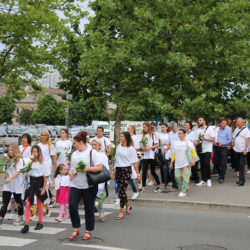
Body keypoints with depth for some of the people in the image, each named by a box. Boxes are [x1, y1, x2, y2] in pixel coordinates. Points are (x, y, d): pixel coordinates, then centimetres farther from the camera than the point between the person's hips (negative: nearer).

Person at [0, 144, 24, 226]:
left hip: (16, 184, -5)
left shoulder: (19, 160, -7)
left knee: (18, 201, 9)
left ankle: (20, 219, 22)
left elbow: (18, 171, -17)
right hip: (7, 184, 5)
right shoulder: (8, 160, 11)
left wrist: (10, 178, -28)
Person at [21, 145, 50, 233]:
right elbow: (27, 174, 10)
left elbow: (46, 177, -3)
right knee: (28, 204, -7)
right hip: (31, 183, 3)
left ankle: (40, 223, 23)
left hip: (39, 183, -2)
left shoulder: (43, 163, -4)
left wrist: (44, 188, -7)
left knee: (39, 205, 8)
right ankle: (27, 225, -6)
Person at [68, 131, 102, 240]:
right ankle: (76, 230, 9)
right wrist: (70, 172, 1)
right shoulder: (74, 154, 15)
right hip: (75, 185, 5)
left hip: (89, 185, -5)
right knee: (72, 206, -7)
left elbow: (99, 167, -12)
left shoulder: (92, 152, -4)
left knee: (89, 209, 3)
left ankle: (88, 232, 18)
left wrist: (86, 169, -20)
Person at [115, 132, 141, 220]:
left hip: (126, 170, -6)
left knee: (122, 190, -10)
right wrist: (114, 169, 16)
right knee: (120, 189, 10)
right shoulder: (118, 147, 9)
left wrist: (138, 174, -9)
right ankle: (127, 205, 34)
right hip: (118, 169, 6)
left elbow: (135, 162, -8)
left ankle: (121, 212, -4)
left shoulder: (131, 149, -7)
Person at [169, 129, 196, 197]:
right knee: (177, 177, -1)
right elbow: (173, 154, 19)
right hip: (178, 164, 5)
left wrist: (193, 160, -19)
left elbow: (193, 152, -7)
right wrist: (171, 162, 16)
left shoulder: (188, 142, -1)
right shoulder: (176, 143, 15)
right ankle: (186, 188, 20)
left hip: (186, 164, -5)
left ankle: (183, 191, 1)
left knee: (185, 177, -8)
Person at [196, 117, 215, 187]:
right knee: (202, 166, 5)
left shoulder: (210, 129, 0)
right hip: (200, 150, 5)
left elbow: (213, 138, -7)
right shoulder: (198, 130, 16)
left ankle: (209, 179, -1)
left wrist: (205, 139, -20)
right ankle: (203, 181, 12)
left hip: (207, 150, -5)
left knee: (207, 164, -16)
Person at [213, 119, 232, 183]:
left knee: (223, 163, -5)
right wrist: (215, 141, -8)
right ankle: (220, 174, 33)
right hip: (216, 147, 4)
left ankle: (222, 178, 0)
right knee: (216, 162, 10)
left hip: (224, 148, -4)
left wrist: (223, 143, -17)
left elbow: (230, 140, -4)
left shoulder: (228, 130, -2)